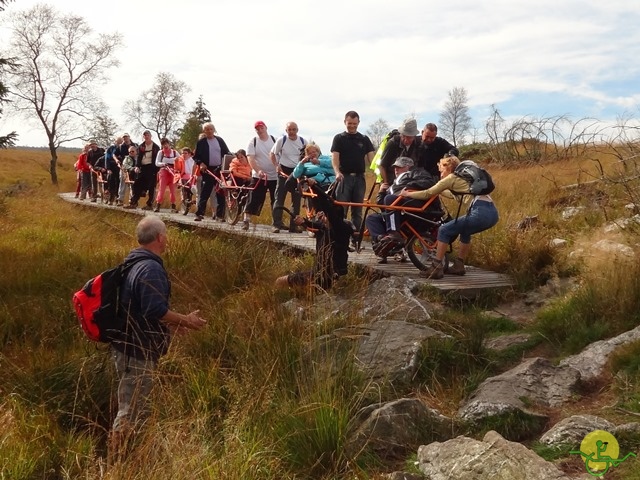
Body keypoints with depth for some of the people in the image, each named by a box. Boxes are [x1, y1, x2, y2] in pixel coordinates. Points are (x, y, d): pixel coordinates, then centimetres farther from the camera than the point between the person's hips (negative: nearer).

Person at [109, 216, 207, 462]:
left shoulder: (134, 264, 12)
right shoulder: (151, 268, -21)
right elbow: (155, 310, -30)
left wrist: (169, 322, 19)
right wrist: (186, 320, -16)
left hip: (126, 346, 11)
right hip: (139, 351, -11)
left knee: (130, 409, 24)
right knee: (131, 412, -2)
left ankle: (116, 458, 36)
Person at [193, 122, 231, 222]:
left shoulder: (219, 140, 10)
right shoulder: (201, 142, 4)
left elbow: (226, 153, 13)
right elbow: (196, 156, 6)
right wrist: (200, 163, -12)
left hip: (220, 169, 2)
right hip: (208, 170, -2)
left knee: (221, 193, 3)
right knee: (205, 192, -5)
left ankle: (219, 215, 9)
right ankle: (199, 213, -3)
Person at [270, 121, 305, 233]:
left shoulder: (302, 141, 2)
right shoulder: (281, 140, -5)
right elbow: (272, 153, 3)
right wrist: (276, 165, -11)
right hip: (284, 171, -3)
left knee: (296, 199, 7)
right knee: (279, 198, -4)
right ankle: (277, 224, -2)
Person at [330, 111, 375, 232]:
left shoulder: (364, 139, 11)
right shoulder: (339, 138, 5)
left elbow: (371, 157, 4)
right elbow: (335, 156, -5)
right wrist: (337, 172, -24)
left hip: (359, 177, 3)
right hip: (344, 177, -2)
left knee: (357, 211, 6)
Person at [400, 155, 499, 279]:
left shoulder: (451, 178, 6)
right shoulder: (461, 178, 30)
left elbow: (427, 194, 7)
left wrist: (407, 194, 20)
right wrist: (438, 190, 61)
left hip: (481, 212, -9)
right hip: (492, 212, 9)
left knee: (444, 230, 2)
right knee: (464, 230, 33)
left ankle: (436, 269, 3)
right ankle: (459, 266, 33)